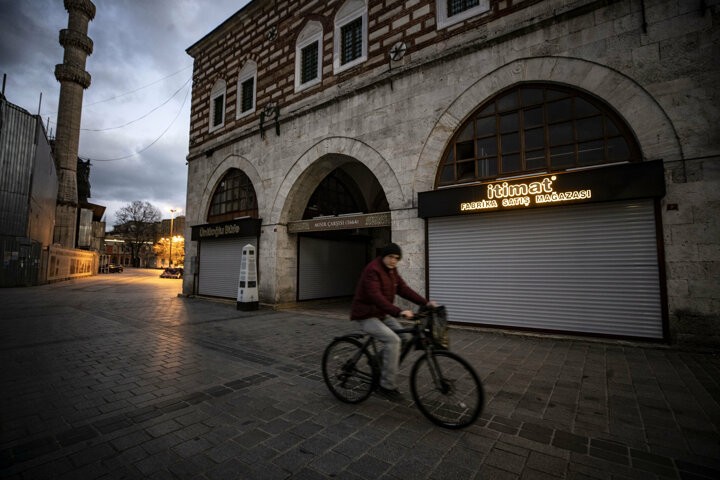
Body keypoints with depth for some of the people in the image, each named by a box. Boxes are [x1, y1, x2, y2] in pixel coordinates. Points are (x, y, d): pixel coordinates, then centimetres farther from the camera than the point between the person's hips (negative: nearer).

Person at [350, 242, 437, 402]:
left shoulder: (392, 271, 7)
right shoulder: (372, 270, -22)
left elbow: (404, 289, 0)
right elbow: (376, 297, -33)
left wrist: (425, 302, -11)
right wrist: (398, 312, -42)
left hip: (382, 314, 9)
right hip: (367, 316, -9)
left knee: (405, 336, -2)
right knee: (393, 340, -23)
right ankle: (387, 386, -10)